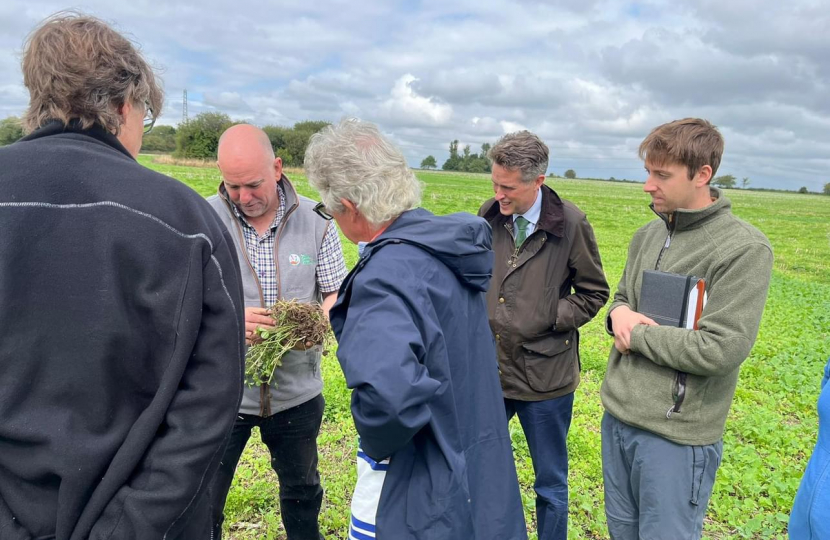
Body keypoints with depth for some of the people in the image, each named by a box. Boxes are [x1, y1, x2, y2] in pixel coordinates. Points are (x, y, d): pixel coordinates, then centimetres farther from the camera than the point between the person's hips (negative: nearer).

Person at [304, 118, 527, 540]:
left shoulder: (386, 275, -30)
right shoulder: (445, 244, -2)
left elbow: (388, 392, -45)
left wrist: (376, 442, -24)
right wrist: (348, 312, 10)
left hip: (420, 491, -8)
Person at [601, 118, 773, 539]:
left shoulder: (745, 250, -16)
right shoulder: (648, 234, 5)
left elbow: (720, 351, -22)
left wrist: (635, 334, -13)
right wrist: (619, 313, -7)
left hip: (676, 436, -6)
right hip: (617, 415, 7)